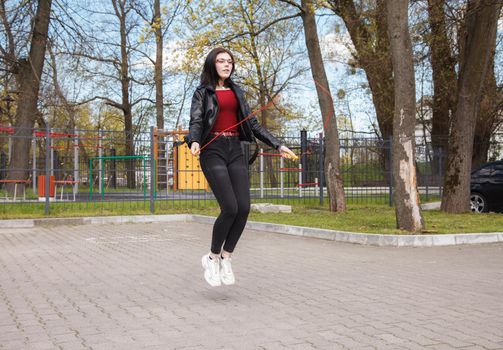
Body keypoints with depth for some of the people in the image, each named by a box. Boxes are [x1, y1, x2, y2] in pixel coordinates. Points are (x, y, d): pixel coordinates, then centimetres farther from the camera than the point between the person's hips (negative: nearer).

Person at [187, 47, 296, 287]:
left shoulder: (236, 92, 19)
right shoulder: (203, 92, 6)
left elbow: (252, 123, 18)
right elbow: (196, 121, -9)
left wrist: (278, 145, 11)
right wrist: (193, 142, -31)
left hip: (235, 152, 5)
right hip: (213, 152, -5)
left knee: (244, 208, -9)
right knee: (230, 208, -16)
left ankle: (225, 259, 10)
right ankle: (212, 258, 7)